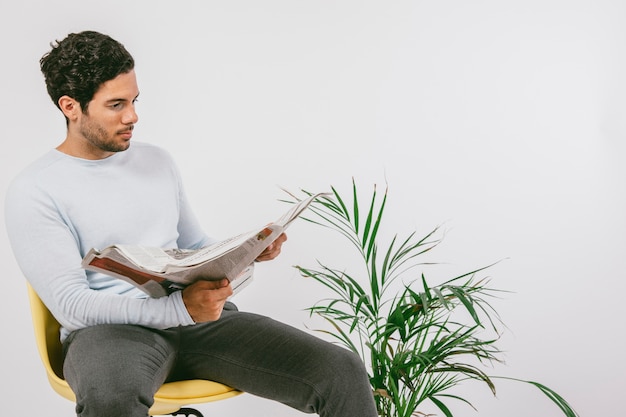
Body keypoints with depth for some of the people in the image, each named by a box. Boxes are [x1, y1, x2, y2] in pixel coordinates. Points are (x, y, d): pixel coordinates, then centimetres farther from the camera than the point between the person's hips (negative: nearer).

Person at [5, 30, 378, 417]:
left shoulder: (158, 160, 17)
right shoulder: (33, 190, -1)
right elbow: (71, 304, -11)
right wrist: (180, 307, -23)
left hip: (200, 315, 5)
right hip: (109, 327, -4)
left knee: (343, 372, -16)